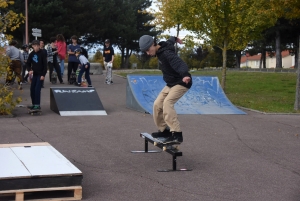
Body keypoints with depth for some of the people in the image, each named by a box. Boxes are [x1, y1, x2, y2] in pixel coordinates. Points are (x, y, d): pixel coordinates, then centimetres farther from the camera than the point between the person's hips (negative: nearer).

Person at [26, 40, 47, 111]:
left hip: (40, 74, -6)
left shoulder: (42, 53, -9)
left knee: (37, 89, -12)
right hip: (34, 74, 6)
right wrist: (29, 70, -8)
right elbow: (28, 63, 12)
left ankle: (38, 105, -7)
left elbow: (45, 65, -11)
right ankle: (34, 104, 16)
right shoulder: (31, 54, 6)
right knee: (32, 89, 6)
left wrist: (43, 75, -17)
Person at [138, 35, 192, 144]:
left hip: (181, 83, -10)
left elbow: (180, 64, -43)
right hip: (171, 84, 10)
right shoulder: (160, 50, 3)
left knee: (167, 103, -28)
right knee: (157, 104, 4)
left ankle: (177, 134, -33)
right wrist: (175, 39, 50)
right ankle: (164, 130, 19)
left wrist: (185, 75, -63)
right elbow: (169, 41, 26)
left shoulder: (167, 53, -26)